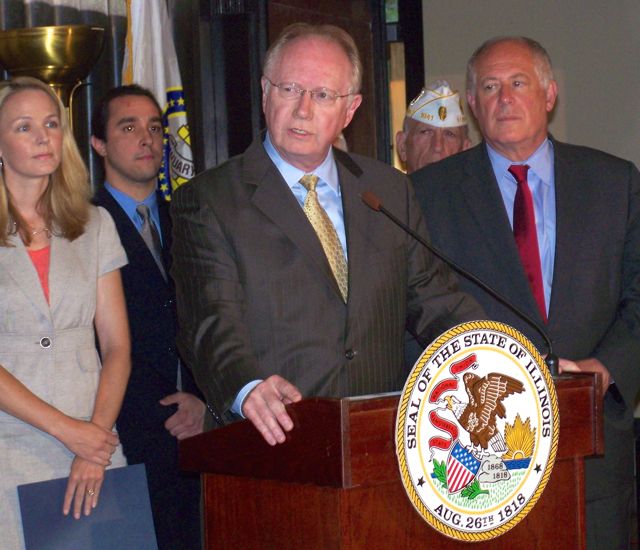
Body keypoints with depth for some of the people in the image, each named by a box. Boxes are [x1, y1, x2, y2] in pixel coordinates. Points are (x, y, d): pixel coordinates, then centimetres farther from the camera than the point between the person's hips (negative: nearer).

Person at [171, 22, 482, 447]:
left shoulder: (391, 192, 17)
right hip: (275, 445, -6)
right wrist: (249, 388, -32)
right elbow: (213, 323, -10)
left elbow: (435, 302, 17)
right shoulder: (208, 202, 2)